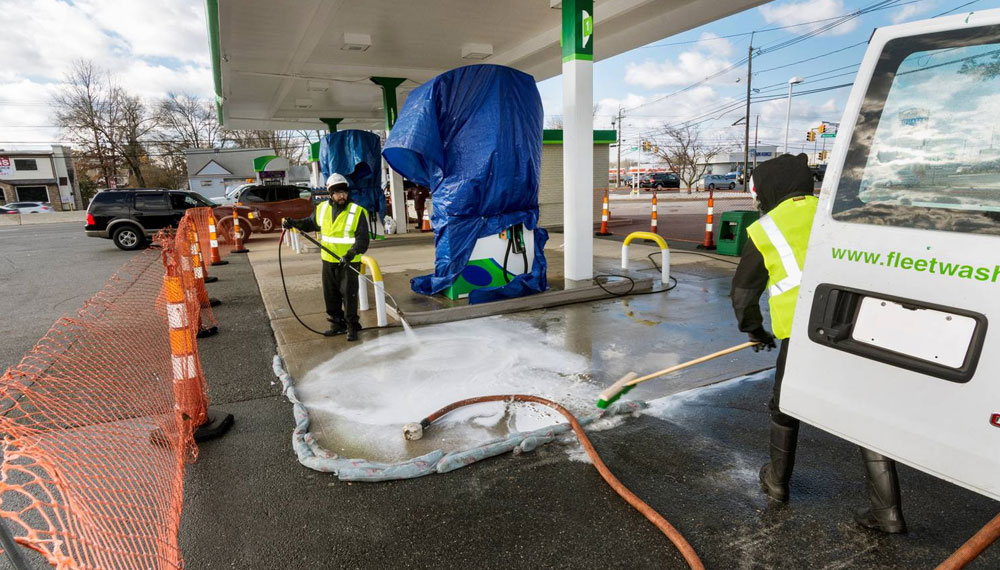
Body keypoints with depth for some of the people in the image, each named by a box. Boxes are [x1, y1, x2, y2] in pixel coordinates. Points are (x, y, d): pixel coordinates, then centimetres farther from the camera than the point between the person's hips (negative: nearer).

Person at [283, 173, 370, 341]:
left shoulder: (357, 212, -11)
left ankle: (352, 326, 10)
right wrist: (293, 223, 9)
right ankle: (337, 324, 27)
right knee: (330, 295, 13)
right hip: (328, 261, 5)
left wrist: (351, 254, -26)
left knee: (349, 294, -3)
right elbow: (310, 223, 24)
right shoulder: (322, 209, 4)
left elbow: (363, 239, -14)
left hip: (349, 262, -5)